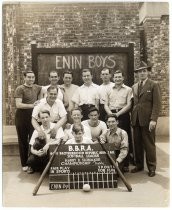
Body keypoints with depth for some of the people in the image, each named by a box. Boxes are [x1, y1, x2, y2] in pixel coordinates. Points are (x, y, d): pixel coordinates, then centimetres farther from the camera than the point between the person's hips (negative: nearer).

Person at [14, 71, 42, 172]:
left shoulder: (37, 88, 8)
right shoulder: (20, 89, -9)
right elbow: (18, 105, -17)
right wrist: (31, 105, -30)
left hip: (34, 116, 4)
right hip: (22, 117, -4)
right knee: (23, 140, 6)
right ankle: (24, 164, 17)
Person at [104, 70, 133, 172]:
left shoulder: (128, 89, 6)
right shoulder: (109, 90, 16)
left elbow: (129, 105, -3)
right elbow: (106, 104, 11)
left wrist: (118, 113, -13)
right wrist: (110, 114, -7)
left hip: (123, 115, -2)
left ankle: (125, 164, 8)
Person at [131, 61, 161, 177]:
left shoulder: (154, 85, -2)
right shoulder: (134, 86, 16)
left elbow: (157, 104, -8)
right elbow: (134, 103, 14)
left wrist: (153, 119, -16)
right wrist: (132, 117, 4)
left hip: (147, 119, -5)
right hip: (136, 119, 5)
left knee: (149, 144, 3)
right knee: (137, 143, 9)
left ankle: (152, 167, 16)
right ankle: (139, 165, 23)